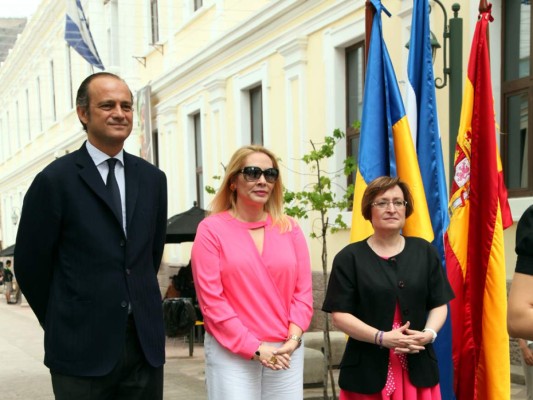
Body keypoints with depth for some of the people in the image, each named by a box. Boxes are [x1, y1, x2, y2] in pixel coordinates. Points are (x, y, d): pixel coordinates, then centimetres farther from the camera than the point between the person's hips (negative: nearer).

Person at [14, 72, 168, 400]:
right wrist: (63, 323, 5)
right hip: (82, 348, -4)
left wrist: (139, 308, 14)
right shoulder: (56, 180, -6)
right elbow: (31, 264, -2)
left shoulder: (153, 178, 8)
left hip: (146, 344, 4)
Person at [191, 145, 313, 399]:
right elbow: (211, 298, -8)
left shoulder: (290, 229, 9)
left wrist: (293, 338, -8)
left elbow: (303, 290, 7)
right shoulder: (211, 229, -2)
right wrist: (254, 347, -12)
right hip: (232, 353, -3)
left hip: (285, 352, 3)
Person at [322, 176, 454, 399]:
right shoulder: (349, 258, 0)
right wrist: (381, 337, -17)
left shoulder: (425, 252, 11)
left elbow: (439, 304, 11)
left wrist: (429, 333, -10)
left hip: (418, 368, 3)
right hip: (367, 371, -3)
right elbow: (339, 315, -5)